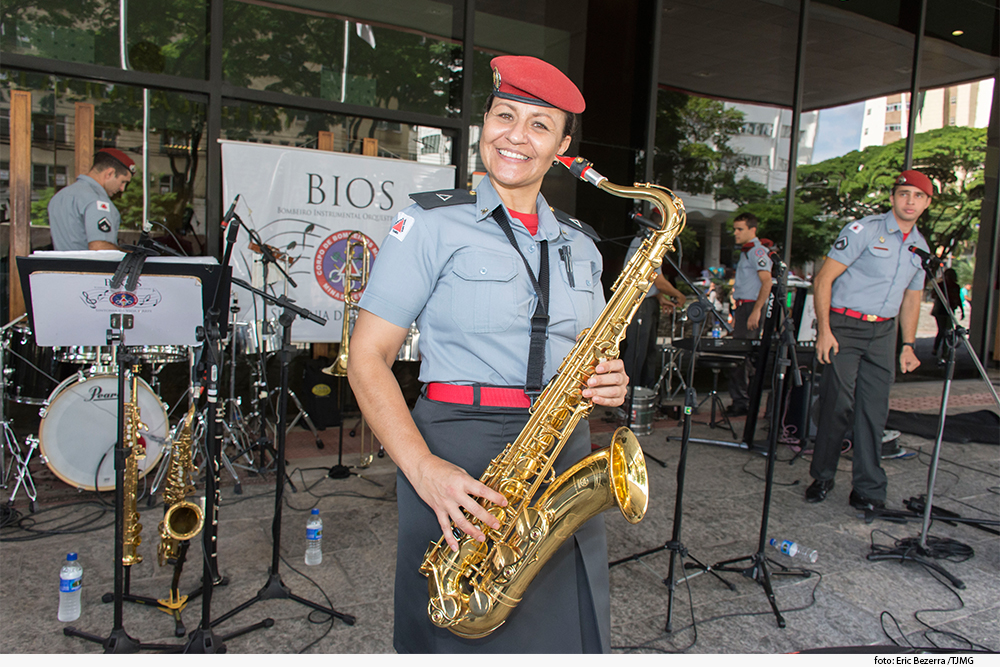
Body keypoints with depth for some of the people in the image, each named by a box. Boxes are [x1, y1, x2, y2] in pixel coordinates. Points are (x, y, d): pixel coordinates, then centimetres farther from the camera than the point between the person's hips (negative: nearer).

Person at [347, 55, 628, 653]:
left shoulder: (580, 245, 13)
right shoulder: (431, 223, -2)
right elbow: (367, 359, -6)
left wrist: (610, 384, -3)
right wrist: (424, 469, -19)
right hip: (460, 456, -4)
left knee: (570, 640, 9)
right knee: (459, 641, 5)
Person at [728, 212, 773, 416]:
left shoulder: (757, 251, -9)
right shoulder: (745, 252, 21)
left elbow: (767, 282, -19)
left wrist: (756, 311, -25)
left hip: (751, 307, -10)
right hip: (742, 307, 10)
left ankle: (741, 402, -7)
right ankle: (739, 401, 13)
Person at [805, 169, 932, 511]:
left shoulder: (921, 247, 14)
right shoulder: (864, 230, -7)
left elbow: (911, 299, 24)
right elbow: (823, 279, -10)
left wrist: (908, 344, 15)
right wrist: (824, 330, -16)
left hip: (883, 332, 5)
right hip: (844, 326, -5)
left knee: (874, 411, 4)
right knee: (837, 404, -7)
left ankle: (868, 490, 12)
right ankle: (822, 478, 10)